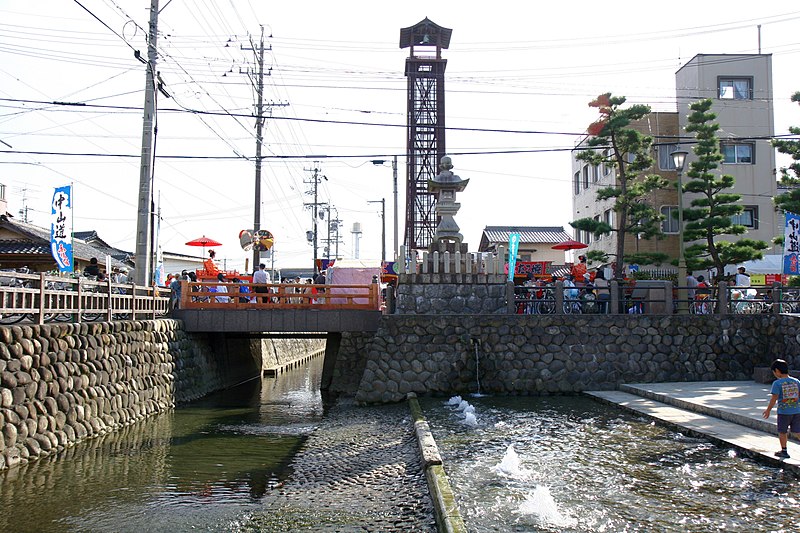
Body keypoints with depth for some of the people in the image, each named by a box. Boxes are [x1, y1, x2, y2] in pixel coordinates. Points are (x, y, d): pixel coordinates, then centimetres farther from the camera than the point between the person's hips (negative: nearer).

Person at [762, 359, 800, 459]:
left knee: (782, 432, 11)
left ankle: (784, 451, 18)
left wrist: (768, 410, -2)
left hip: (783, 412, -4)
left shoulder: (777, 383, -11)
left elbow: (774, 399, -11)